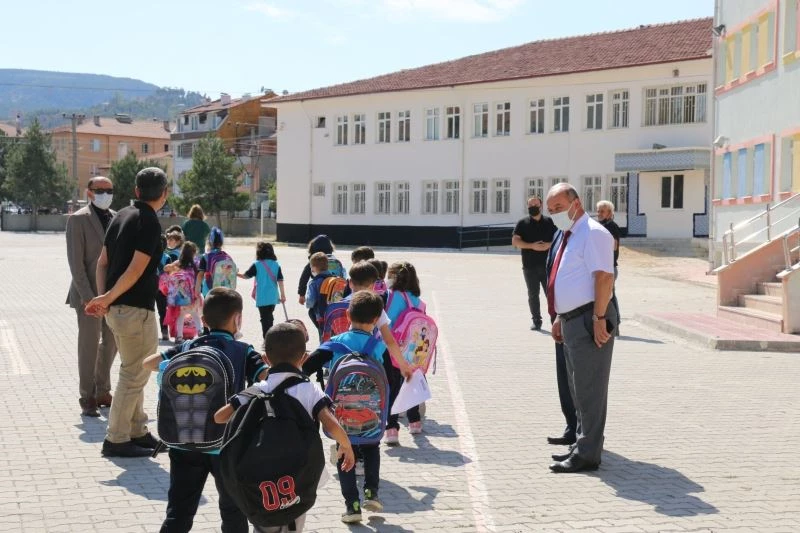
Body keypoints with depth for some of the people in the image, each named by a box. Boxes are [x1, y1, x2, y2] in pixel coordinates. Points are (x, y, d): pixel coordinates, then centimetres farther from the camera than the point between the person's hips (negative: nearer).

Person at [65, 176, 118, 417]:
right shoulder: (78, 219, -7)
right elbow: (76, 261, -12)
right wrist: (87, 296, -18)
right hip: (89, 293, -6)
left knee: (111, 343, 13)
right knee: (89, 346, 1)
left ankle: (102, 392, 27)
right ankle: (87, 399, 11)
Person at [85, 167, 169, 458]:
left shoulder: (122, 216, 12)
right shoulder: (149, 222, -14)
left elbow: (102, 262, 10)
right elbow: (136, 270, -21)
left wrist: (104, 297, 2)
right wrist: (109, 298, -15)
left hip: (117, 307, 9)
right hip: (135, 309, -9)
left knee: (134, 372, 19)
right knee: (134, 375, -1)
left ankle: (137, 431, 26)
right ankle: (117, 440, 4)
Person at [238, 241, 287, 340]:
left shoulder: (257, 265, -8)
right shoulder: (276, 264, 2)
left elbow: (246, 276, 1)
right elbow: (280, 280, -1)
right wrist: (283, 295, 2)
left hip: (262, 297, -4)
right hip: (273, 297, 4)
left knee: (265, 319, 0)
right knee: (269, 317, 19)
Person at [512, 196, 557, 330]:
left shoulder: (549, 222, 8)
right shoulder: (523, 223, 4)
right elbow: (515, 241, -4)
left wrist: (549, 245, -13)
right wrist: (532, 246, -16)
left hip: (547, 265, 0)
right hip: (530, 266, 0)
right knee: (533, 294, 7)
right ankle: (536, 321, 16)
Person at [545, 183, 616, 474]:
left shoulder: (592, 234, -13)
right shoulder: (569, 236, 16)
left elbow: (604, 277, -21)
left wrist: (599, 318, -25)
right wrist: (561, 318, 19)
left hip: (588, 321, -10)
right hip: (571, 320, 10)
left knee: (589, 389, -4)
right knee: (579, 389, 18)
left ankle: (587, 455, 1)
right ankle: (583, 446, 28)